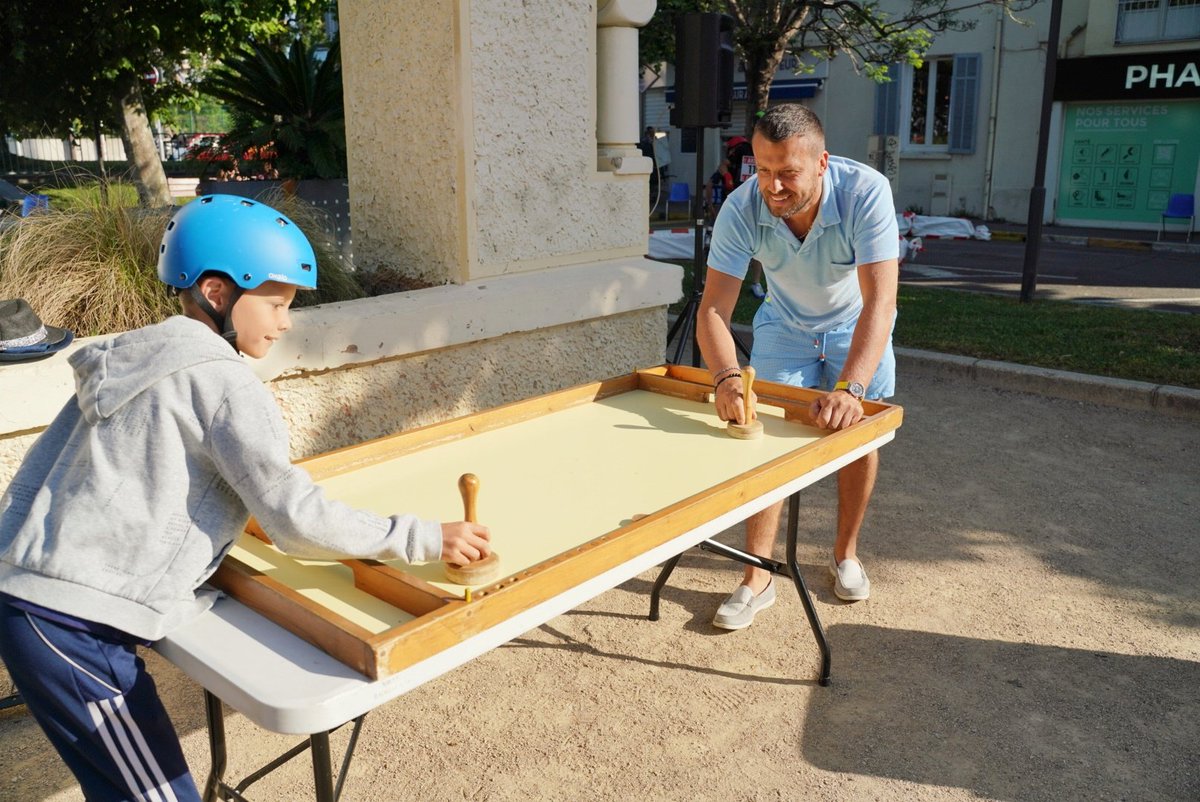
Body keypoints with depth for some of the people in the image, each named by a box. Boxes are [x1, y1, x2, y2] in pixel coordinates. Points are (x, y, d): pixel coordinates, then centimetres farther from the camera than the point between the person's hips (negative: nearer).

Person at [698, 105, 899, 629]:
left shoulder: (866, 192, -35)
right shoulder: (741, 209, -30)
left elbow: (879, 301, -42)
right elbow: (713, 309, -33)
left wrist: (851, 389, -55)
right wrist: (726, 378, -52)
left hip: (857, 326, 0)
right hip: (785, 326, 1)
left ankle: (845, 553, 27)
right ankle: (757, 579, 2)